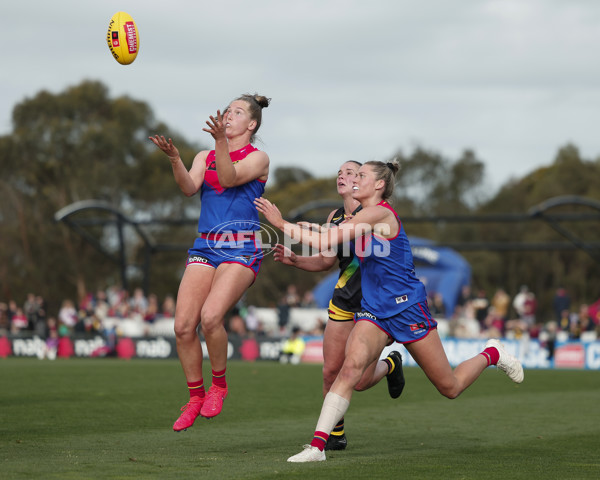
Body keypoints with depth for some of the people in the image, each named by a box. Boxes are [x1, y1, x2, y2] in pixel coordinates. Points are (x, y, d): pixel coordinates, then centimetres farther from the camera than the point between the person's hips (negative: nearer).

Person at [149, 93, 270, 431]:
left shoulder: (258, 158, 4)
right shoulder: (205, 157, 17)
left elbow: (229, 178, -15)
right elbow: (189, 188, -2)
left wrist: (221, 141, -29)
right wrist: (174, 158, -21)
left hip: (241, 250, -5)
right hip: (205, 248, 5)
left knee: (210, 317, -25)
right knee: (183, 325, -8)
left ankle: (219, 385, -2)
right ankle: (196, 397, 8)